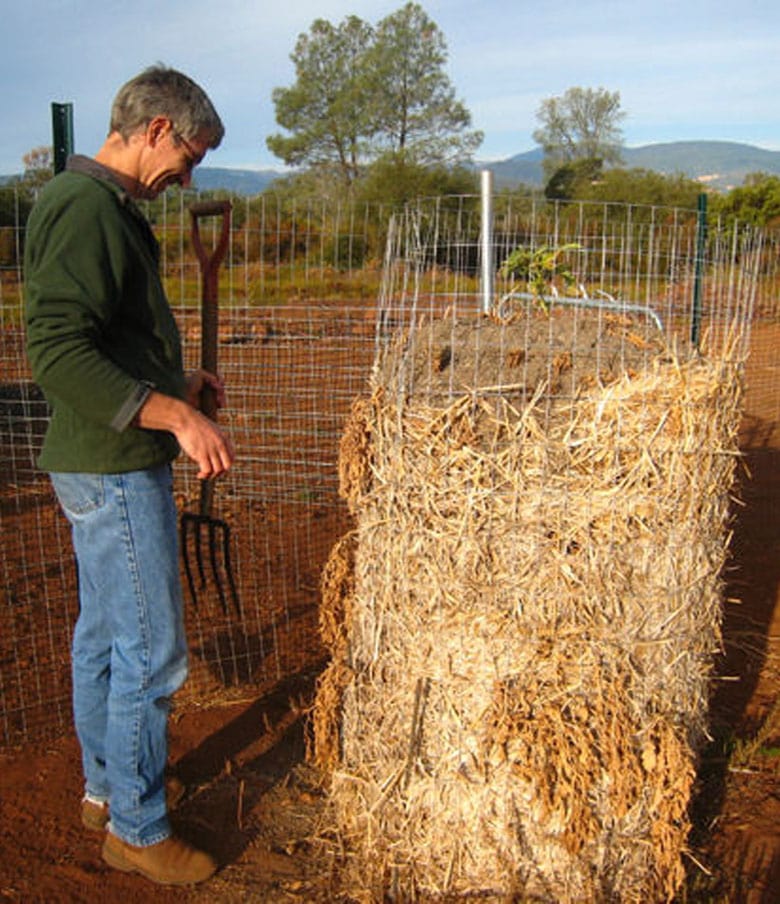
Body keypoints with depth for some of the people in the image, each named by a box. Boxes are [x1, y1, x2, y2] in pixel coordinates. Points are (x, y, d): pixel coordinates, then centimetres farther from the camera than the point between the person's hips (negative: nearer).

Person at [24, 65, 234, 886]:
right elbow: (56, 352, -27)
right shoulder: (88, 207, -18)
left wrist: (174, 382, 16)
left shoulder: (99, 204, 14)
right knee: (151, 649, -1)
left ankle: (103, 788, 35)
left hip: (100, 461, 11)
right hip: (114, 467, -11)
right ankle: (135, 828, 15)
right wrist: (173, 414, -30)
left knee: (103, 632, 19)